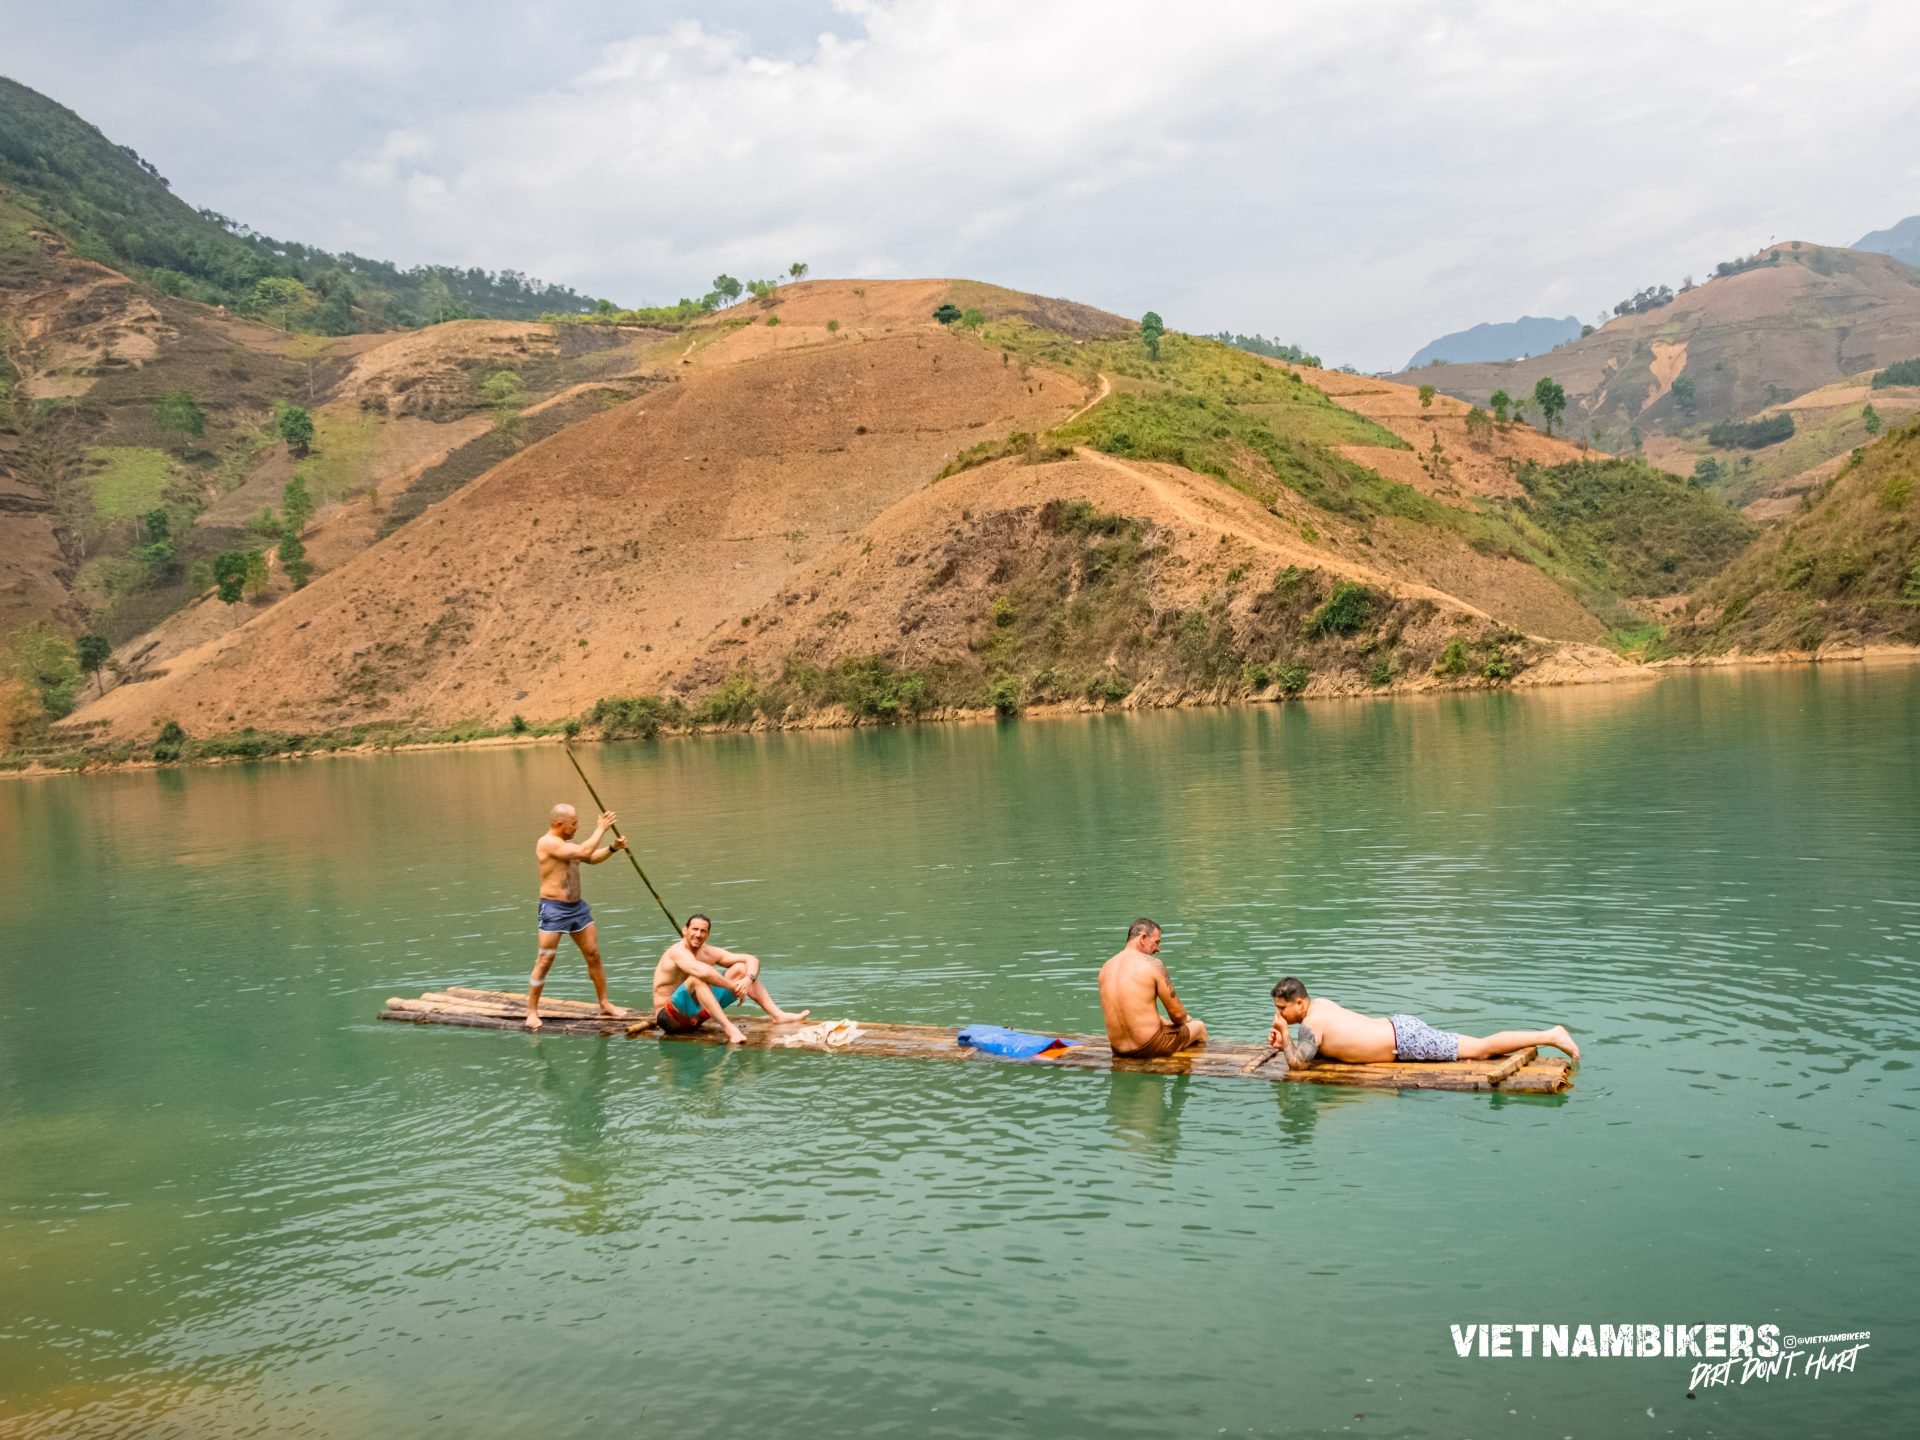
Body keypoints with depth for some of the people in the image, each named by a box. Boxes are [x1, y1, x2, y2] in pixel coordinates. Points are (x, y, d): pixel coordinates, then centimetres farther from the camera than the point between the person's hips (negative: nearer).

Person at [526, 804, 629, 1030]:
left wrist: (613, 848, 9)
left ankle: (605, 1004, 18)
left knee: (594, 954, 9)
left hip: (577, 907, 9)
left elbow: (591, 858, 25)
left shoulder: (565, 844, 13)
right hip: (554, 909, -9)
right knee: (544, 961, -4)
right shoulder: (547, 843, -16)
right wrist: (601, 828, -14)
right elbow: (584, 851, -24)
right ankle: (532, 1012, 4)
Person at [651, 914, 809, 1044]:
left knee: (740, 968, 2)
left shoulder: (709, 952, 2)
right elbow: (703, 971, -40)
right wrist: (733, 986, -29)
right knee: (697, 978, -36)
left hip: (695, 1014, 8)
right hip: (671, 1018, -8)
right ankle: (728, 1028, -43)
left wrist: (748, 979, -20)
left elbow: (752, 959, 1)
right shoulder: (678, 951, -20)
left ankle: (777, 1014, -8)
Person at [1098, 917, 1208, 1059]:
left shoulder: (1106, 967, 4)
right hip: (1149, 1047, -6)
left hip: (1118, 1049, 6)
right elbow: (1176, 1013, -8)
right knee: (1198, 1026, 21)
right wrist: (1185, 1019, 16)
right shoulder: (1152, 964, -13)